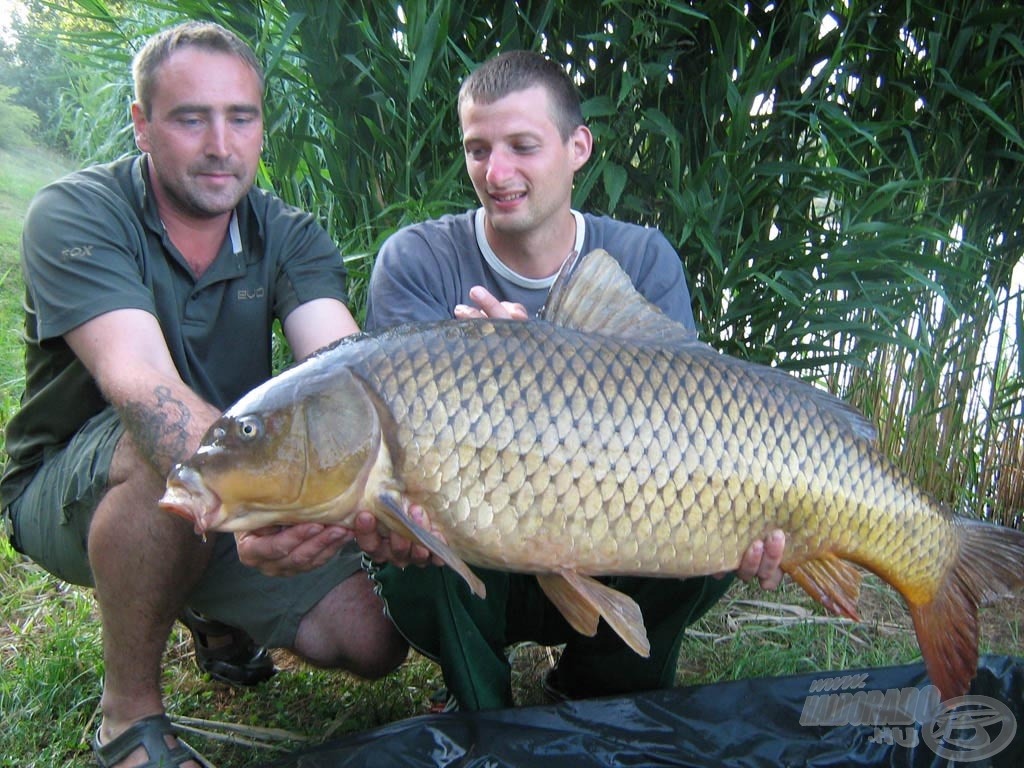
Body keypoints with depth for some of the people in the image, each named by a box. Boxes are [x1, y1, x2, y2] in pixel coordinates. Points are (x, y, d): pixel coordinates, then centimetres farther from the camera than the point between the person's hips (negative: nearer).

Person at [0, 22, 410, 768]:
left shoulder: (289, 236, -8)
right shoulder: (75, 217, -19)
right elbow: (140, 382, -37)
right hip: (70, 493, -3)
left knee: (372, 641, -9)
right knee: (163, 449, -38)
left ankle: (214, 609, 22)